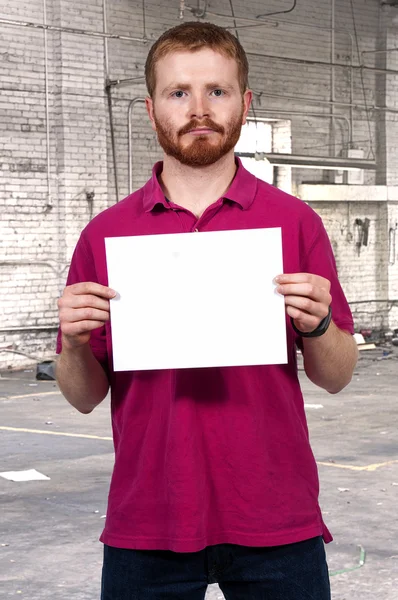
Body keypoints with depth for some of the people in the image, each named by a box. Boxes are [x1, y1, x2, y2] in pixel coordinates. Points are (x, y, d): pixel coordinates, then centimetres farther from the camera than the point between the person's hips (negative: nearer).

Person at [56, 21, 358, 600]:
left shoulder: (295, 221, 2)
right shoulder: (105, 234, 4)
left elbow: (335, 377, 5)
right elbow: (84, 397, 7)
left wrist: (317, 324, -14)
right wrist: (75, 345, -12)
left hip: (276, 526, 0)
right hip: (145, 525, 1)